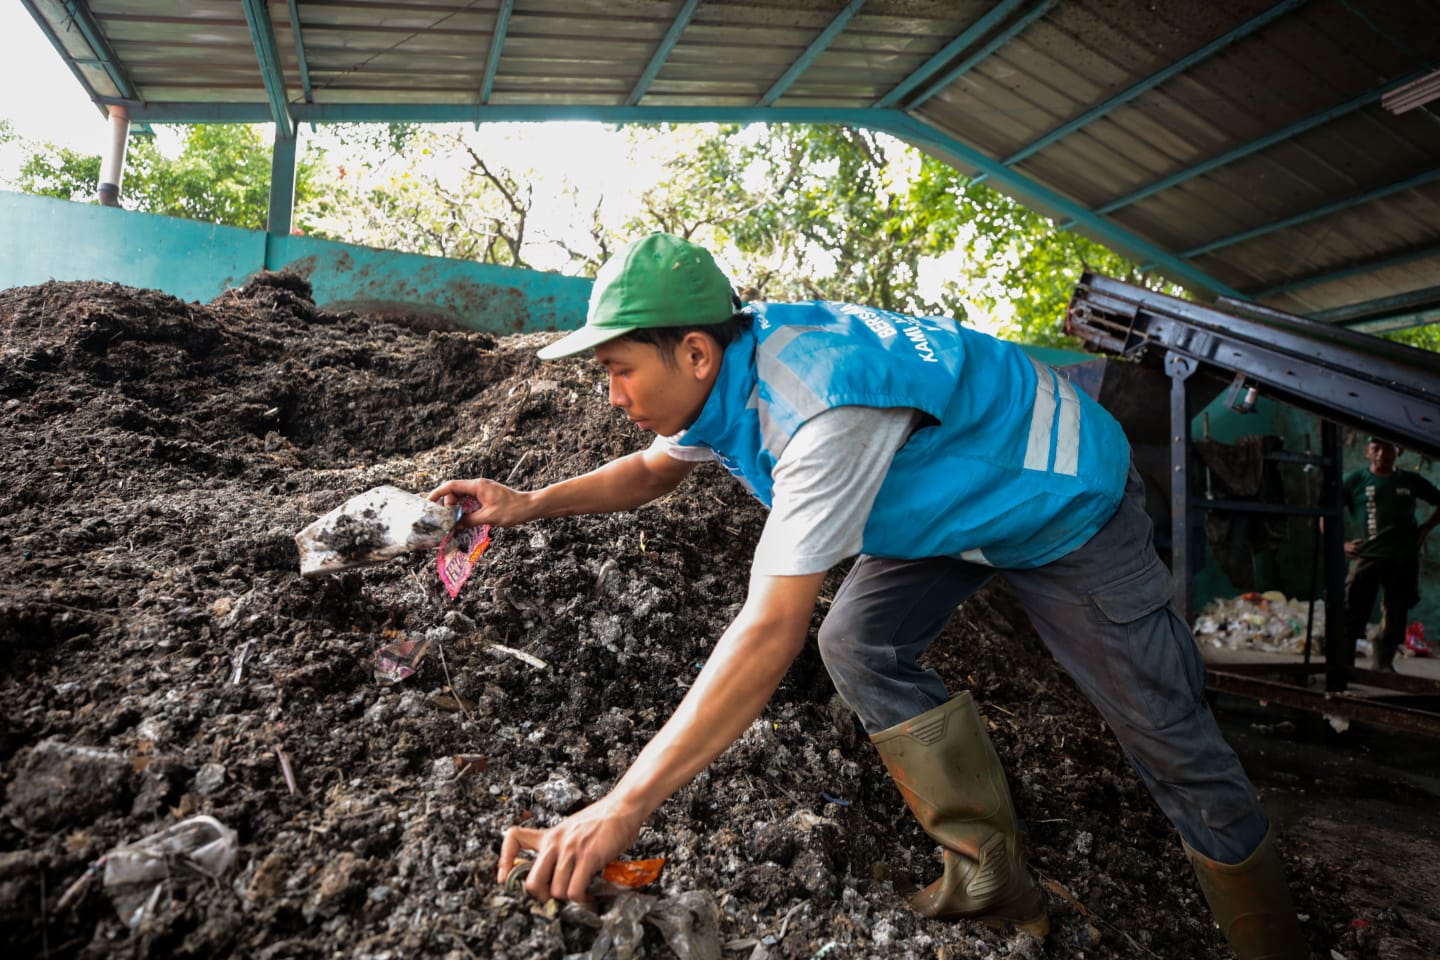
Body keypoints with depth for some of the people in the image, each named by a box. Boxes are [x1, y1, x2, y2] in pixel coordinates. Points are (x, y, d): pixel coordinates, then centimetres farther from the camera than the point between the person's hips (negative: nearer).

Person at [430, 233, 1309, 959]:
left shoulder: (817, 404, -40)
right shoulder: (725, 371, -11)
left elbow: (773, 628, -44)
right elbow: (656, 469, 8)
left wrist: (623, 808, -42)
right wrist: (530, 504, -7)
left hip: (1065, 496, -8)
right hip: (962, 498, 8)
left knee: (1169, 736, -2)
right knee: (861, 645, -6)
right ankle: (996, 880, 8)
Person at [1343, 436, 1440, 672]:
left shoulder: (1410, 480, 9)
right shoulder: (1355, 480, 1)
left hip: (1404, 558, 3)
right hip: (1368, 556, -3)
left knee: (1395, 616, 9)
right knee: (1353, 611, -7)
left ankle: (1383, 662, 23)